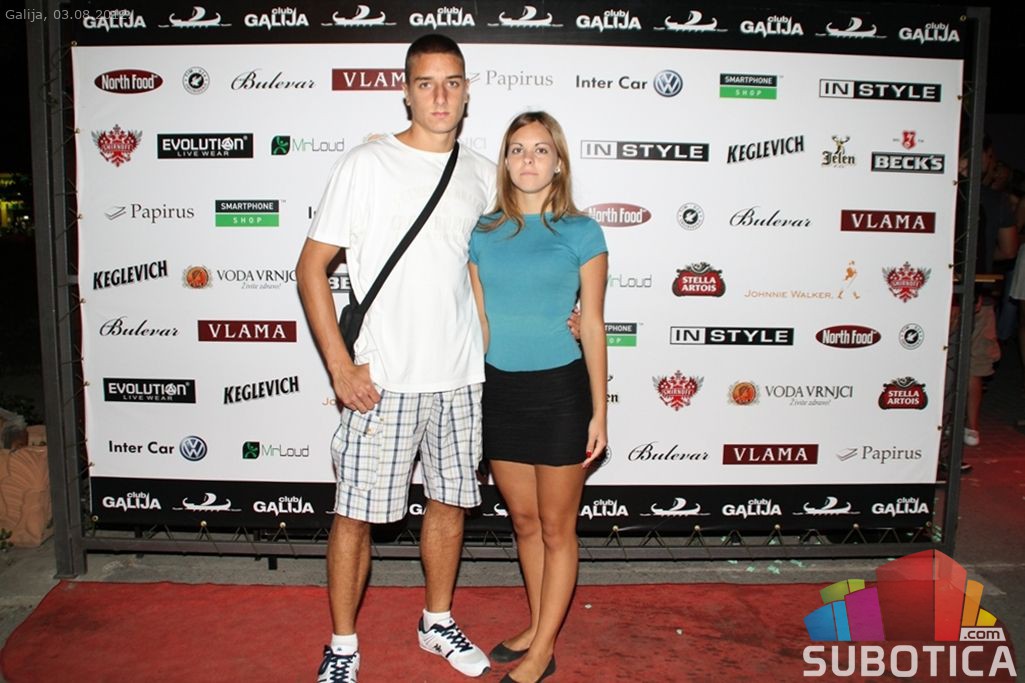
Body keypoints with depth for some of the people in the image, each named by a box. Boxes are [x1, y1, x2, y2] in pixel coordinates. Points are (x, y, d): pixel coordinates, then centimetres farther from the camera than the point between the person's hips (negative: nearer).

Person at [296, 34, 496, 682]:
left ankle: (439, 623, 36)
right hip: (382, 382, -4)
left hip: (461, 379, 4)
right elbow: (311, 267, -5)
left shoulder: (482, 174, 7)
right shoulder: (367, 165, -5)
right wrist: (341, 368, -11)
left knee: (451, 502, 15)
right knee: (356, 513, 3)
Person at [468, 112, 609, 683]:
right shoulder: (484, 234, 5)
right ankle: (538, 629, 35)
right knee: (524, 522, 16)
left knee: (556, 528, 8)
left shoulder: (580, 233, -4)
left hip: (559, 390, -3)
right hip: (499, 390, 4)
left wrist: (599, 412, -4)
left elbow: (593, 326, -3)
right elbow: (478, 321, 8)